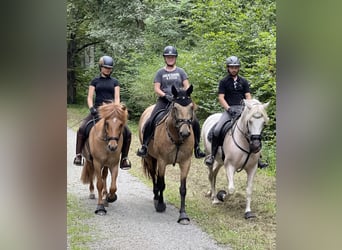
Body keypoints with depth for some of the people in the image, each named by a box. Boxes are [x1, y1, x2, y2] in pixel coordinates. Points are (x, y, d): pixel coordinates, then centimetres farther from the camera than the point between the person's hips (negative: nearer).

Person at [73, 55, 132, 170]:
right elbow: (90, 97, 5)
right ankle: (78, 155, -15)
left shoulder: (115, 82, 12)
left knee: (127, 133, -13)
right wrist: (91, 108, -14)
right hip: (97, 110, -1)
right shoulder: (95, 81, 10)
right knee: (82, 129, -24)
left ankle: (124, 158, -1)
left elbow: (117, 98, 4)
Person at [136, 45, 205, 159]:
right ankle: (144, 146, -6)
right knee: (150, 122, -20)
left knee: (195, 122, -13)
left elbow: (187, 86, 6)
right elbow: (156, 89, 1)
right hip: (164, 101, -1)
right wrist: (165, 95, -17)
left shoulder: (180, 71, 11)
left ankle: (196, 147, 0)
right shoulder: (160, 72, 8)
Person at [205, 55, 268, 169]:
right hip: (229, 109, -2)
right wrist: (228, 108, -16)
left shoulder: (243, 81, 15)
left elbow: (248, 96, 9)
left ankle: (257, 159, -3)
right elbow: (221, 97, -1)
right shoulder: (224, 82, 7)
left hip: (242, 109, 2)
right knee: (217, 130, -23)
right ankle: (212, 155, -8)